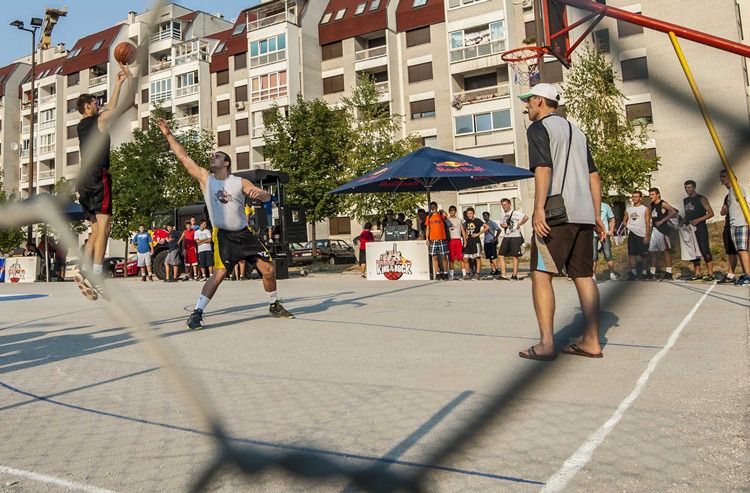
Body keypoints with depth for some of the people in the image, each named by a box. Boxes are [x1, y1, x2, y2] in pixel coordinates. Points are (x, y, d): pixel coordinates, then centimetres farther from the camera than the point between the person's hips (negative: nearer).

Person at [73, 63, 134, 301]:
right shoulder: (99, 120, 0)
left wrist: (118, 83, 39)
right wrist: (130, 77, 15)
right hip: (99, 176, -8)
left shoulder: (82, 126, 22)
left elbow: (112, 107, 35)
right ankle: (96, 277, -21)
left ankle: (84, 271, -1)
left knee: (97, 229, 11)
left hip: (85, 180, 9)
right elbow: (129, 102, 2)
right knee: (103, 226, -13)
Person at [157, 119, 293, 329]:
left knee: (268, 269, 1)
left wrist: (259, 193, -29)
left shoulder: (240, 182, 1)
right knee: (219, 273, -18)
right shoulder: (204, 177, 3)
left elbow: (267, 197, -6)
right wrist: (168, 135, 0)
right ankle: (197, 313, -12)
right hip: (222, 235, -2)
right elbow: (183, 156, 2)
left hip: (244, 233, 2)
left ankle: (274, 305, 21)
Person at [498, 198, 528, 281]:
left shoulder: (515, 212, -9)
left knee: (515, 256, -2)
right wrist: (502, 225, 5)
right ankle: (503, 275, 3)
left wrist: (519, 224, -14)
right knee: (501, 255, 0)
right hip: (506, 237, 7)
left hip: (515, 237, -7)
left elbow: (526, 217, -22)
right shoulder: (504, 214, 15)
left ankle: (514, 275, 5)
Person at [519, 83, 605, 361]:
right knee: (583, 276, 9)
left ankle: (546, 344, -10)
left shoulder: (539, 128, 1)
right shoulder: (576, 131, 24)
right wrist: (596, 214, 21)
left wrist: (539, 209, -20)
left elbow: (543, 169, -14)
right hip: (583, 214, 8)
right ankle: (591, 342, 11)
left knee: (541, 274, -6)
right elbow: (593, 176, 20)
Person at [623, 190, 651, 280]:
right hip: (632, 234, 3)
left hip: (642, 235, -3)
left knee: (643, 255, 4)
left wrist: (647, 236, -10)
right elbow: (624, 221, 22)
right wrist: (627, 226, 0)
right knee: (632, 254, -1)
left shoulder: (645, 209, 1)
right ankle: (633, 272, 3)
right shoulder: (628, 210, 11)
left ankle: (644, 272, 14)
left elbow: (647, 223, -3)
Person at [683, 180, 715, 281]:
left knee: (705, 251, -11)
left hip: (700, 228, -6)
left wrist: (698, 220, -18)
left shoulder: (701, 199, -2)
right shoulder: (685, 200, 17)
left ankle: (710, 273, -9)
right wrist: (684, 222, 5)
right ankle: (697, 274, 11)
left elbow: (711, 213, -7)